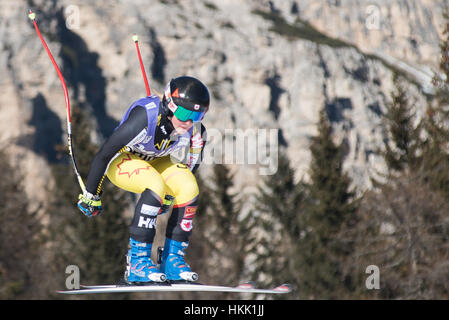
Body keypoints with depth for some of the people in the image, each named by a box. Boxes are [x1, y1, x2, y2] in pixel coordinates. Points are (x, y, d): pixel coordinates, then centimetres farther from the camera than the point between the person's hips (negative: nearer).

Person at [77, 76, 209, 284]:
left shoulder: (195, 131, -19)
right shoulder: (145, 116, -37)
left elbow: (189, 166, 2)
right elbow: (104, 153, -29)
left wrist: (169, 196, 11)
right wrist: (91, 195, -20)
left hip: (154, 162, 6)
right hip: (122, 160, -6)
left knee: (189, 190, -22)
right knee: (155, 186, -34)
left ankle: (173, 260, -12)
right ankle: (137, 262, -28)